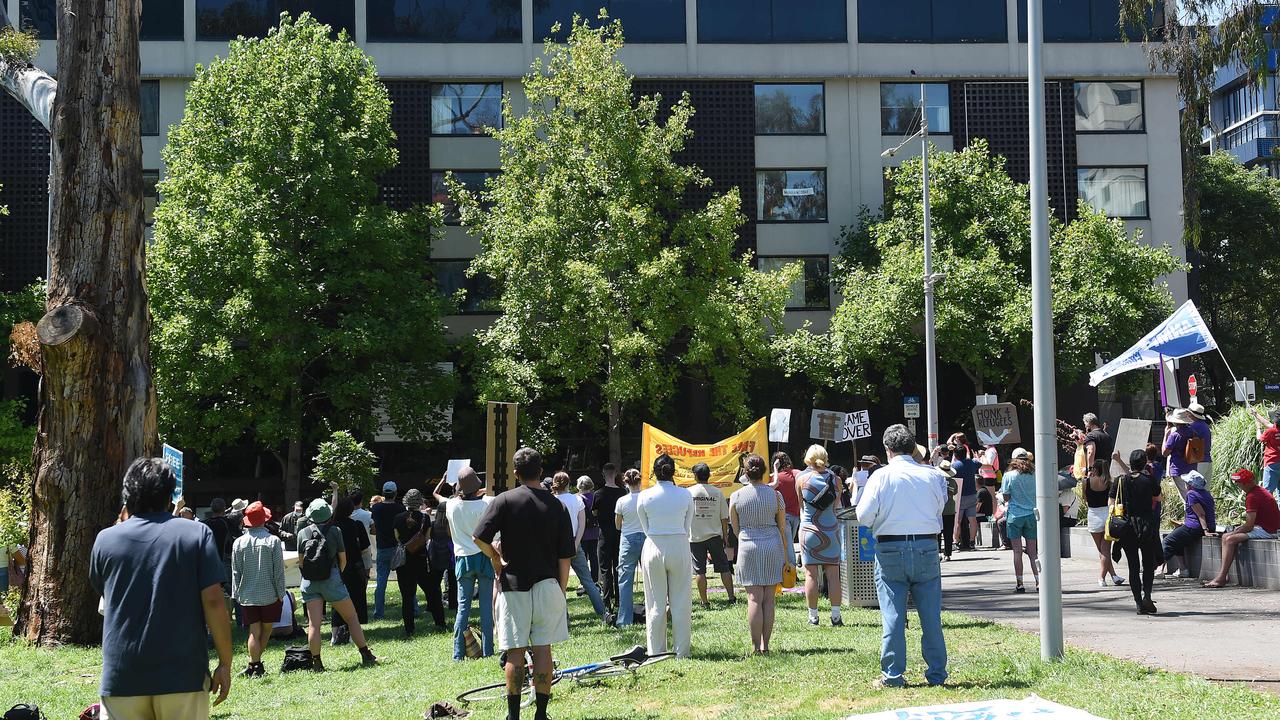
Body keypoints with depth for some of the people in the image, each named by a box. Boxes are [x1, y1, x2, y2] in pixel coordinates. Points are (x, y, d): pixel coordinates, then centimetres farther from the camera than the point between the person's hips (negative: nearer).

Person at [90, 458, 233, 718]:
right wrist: (225, 663, -1)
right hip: (184, 676, -1)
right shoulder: (197, 534, -2)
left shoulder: (105, 540, 4)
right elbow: (213, 601, -8)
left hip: (121, 678, 1)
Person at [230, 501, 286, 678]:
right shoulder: (273, 541, -8)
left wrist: (236, 595, 10)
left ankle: (254, 665, 0)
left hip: (247, 595, 2)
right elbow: (279, 571, -7)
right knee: (266, 630, 13)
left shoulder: (239, 542, -2)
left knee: (254, 632, 5)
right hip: (269, 595, -2)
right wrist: (281, 593, 1)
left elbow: (236, 572, 2)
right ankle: (255, 662, 13)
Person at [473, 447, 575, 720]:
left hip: (513, 585, -2)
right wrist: (561, 592, 10)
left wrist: (495, 557, 6)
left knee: (515, 651, 4)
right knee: (543, 649, 5)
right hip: (547, 584, 2)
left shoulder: (505, 501, -4)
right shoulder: (557, 506, 2)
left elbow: (479, 538, -12)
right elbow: (565, 558, 2)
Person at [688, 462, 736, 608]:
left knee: (700, 570, 3)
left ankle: (704, 601, 4)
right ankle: (731, 597, 6)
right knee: (724, 567, 8)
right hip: (715, 535, 2)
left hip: (695, 536, -2)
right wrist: (725, 535, 14)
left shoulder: (689, 492, -6)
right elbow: (724, 517, 2)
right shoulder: (717, 492, -1)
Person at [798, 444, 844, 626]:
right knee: (833, 574, 4)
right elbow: (837, 505, 12)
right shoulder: (835, 479, 1)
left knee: (811, 574, 2)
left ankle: (813, 616, 3)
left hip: (809, 529, -2)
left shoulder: (801, 479, -4)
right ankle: (836, 616, 2)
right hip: (831, 530, 2)